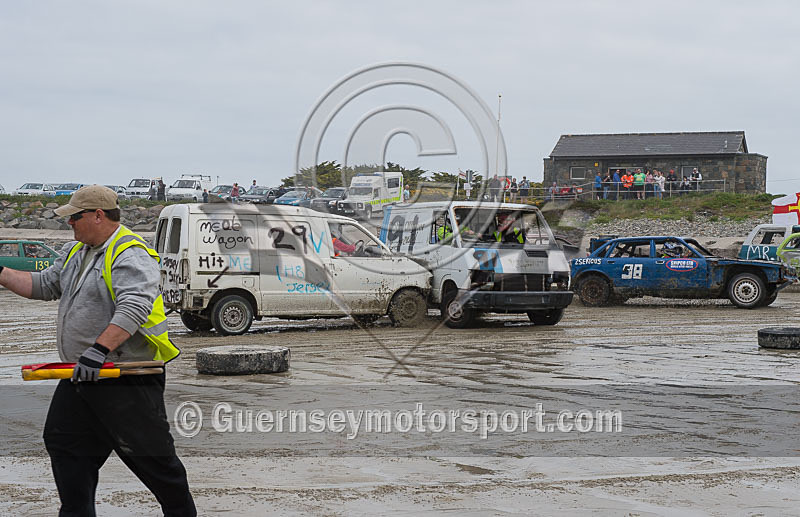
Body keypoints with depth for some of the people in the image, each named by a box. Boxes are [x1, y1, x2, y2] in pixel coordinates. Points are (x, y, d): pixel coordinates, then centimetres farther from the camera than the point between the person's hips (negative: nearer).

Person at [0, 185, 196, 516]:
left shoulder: (130, 255, -18)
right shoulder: (75, 251, 14)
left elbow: (134, 308, -32)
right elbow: (44, 285, 22)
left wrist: (99, 349, -42)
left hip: (127, 380, -9)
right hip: (81, 376, 9)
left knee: (147, 452, -3)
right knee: (63, 442, 10)